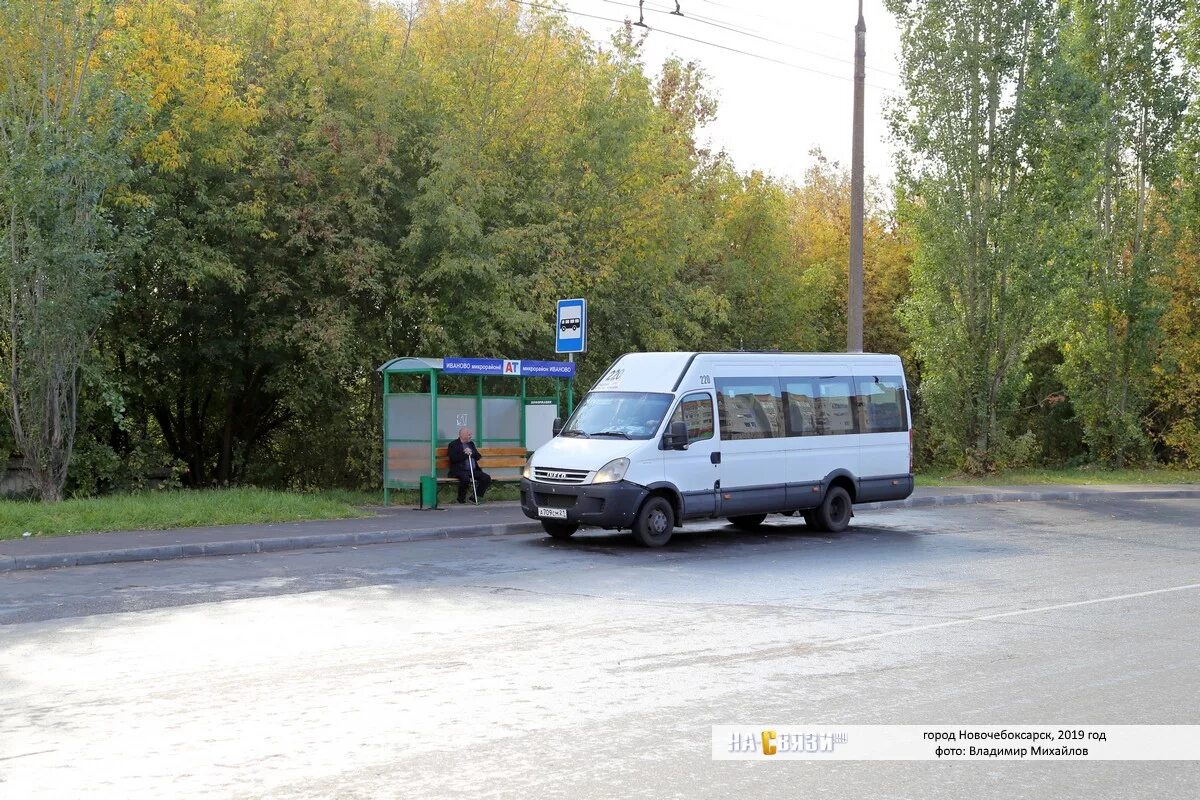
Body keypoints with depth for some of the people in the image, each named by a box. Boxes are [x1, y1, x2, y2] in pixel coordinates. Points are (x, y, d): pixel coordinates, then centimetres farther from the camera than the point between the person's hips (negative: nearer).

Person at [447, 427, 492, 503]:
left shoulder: (471, 443, 21)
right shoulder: (453, 445, 1)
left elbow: (478, 457, 15)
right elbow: (454, 458, -13)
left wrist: (471, 453, -6)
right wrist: (465, 454, -10)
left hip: (474, 470, 6)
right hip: (459, 470, -6)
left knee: (487, 478, -16)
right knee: (465, 479, -37)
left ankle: (477, 496, -3)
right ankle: (461, 499, -13)